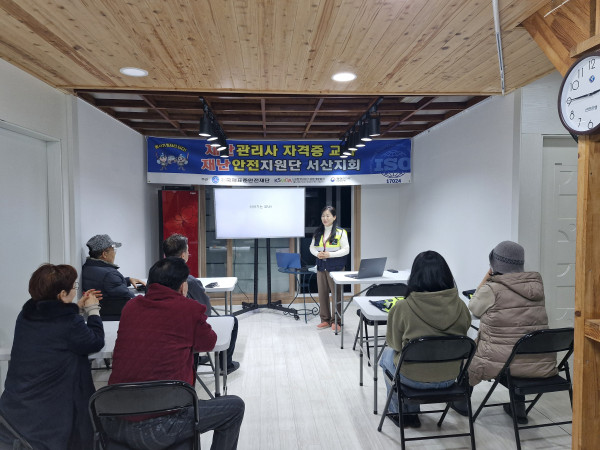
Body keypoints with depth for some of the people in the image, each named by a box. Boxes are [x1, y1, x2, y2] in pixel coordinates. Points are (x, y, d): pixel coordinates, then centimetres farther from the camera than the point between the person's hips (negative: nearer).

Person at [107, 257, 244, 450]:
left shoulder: (130, 306, 5)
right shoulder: (190, 309, -8)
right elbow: (208, 343, 9)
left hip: (114, 423, 7)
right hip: (157, 430, -6)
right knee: (235, 406, 11)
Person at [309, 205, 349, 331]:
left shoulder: (340, 232, -6)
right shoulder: (318, 232, 11)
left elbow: (346, 249, -9)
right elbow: (312, 247, 15)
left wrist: (330, 254, -18)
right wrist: (317, 254, -7)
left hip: (335, 268, -5)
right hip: (321, 267, 5)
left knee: (337, 294, 0)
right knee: (322, 294, 10)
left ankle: (336, 321, 13)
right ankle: (325, 320, 22)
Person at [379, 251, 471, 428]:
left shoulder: (402, 307, -24)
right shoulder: (460, 306, -15)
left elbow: (394, 344, -7)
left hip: (414, 379, -3)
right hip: (449, 378, 4)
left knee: (387, 354, 28)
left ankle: (400, 412, 39)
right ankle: (412, 413, 43)